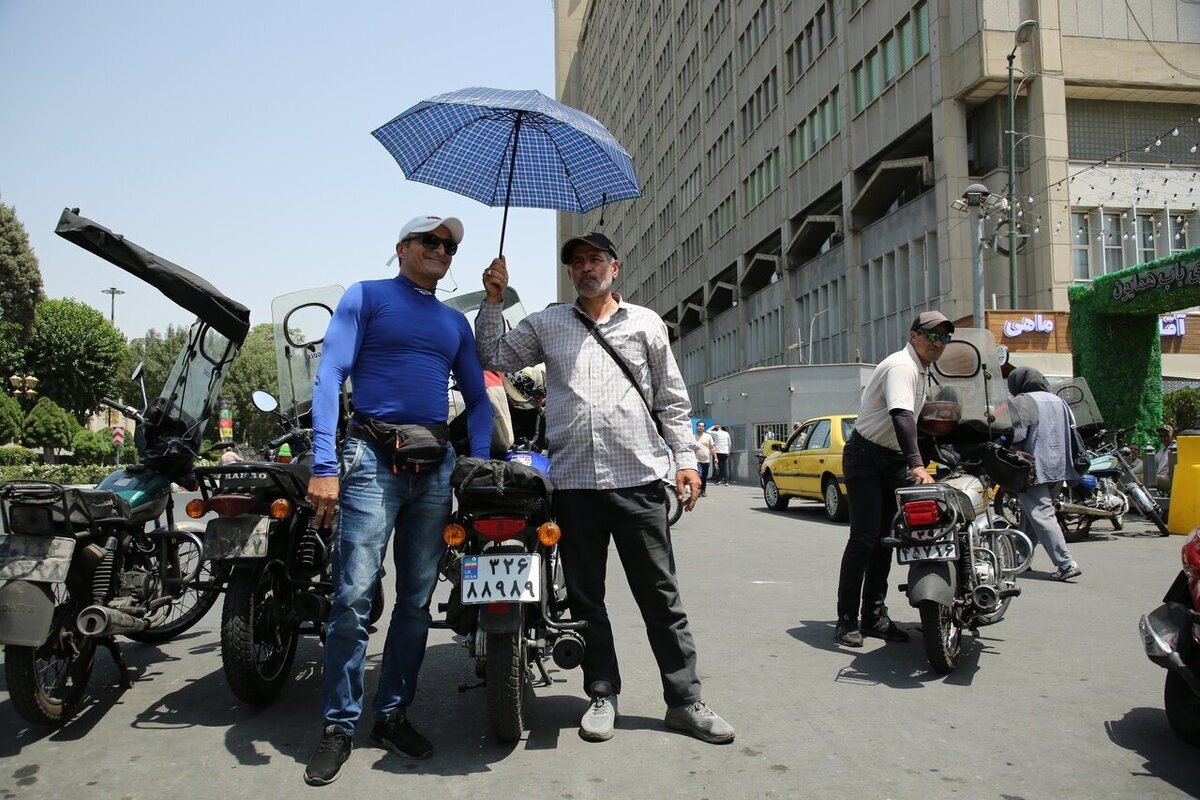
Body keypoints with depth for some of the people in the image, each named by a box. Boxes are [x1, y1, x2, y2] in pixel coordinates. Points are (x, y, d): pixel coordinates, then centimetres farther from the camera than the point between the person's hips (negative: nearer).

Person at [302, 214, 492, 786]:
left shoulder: (456, 322, 20)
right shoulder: (366, 297, 5)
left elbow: (477, 399, 21)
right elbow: (329, 377, -5)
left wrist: (479, 464, 4)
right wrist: (324, 465, -16)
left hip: (435, 465, 5)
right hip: (374, 458, -5)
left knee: (417, 600, 7)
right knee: (353, 597, -8)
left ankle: (393, 716, 19)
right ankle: (340, 727, 5)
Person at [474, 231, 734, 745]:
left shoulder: (645, 323, 12)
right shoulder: (547, 324, 14)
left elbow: (672, 398, 13)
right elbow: (494, 357, 13)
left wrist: (685, 459, 5)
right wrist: (493, 301, 3)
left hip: (638, 477, -1)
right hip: (573, 480, 2)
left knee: (660, 595, 2)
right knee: (585, 597, 8)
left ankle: (684, 701, 10)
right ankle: (603, 696, 22)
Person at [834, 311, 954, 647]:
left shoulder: (921, 371, 14)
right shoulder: (902, 367, -18)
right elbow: (901, 415, -34)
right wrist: (916, 465, -44)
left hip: (894, 461, 10)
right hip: (866, 457, -10)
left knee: (884, 540, 10)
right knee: (864, 538, -12)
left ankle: (874, 616, 17)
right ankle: (846, 620, -6)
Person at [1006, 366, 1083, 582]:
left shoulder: (1021, 402, -9)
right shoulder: (1058, 400, 16)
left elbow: (1017, 434, -20)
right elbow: (1072, 431, 18)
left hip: (1035, 469, -8)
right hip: (1059, 468, 8)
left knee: (1041, 515, -9)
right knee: (1029, 515, 19)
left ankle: (1066, 564, -17)